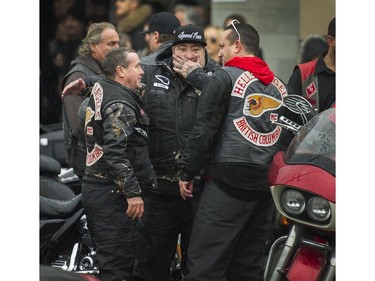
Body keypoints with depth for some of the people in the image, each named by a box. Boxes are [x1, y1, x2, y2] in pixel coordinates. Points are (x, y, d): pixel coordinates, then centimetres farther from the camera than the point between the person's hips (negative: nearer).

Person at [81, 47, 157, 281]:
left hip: (94, 188, 10)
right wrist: (133, 192, -23)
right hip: (112, 192, -10)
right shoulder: (120, 103, -15)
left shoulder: (100, 91, 15)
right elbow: (116, 152, -24)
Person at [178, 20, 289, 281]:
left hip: (229, 180, -7)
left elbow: (204, 129, -6)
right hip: (268, 185, 7)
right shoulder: (280, 85, 18)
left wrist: (187, 173, 0)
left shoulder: (225, 77, -2)